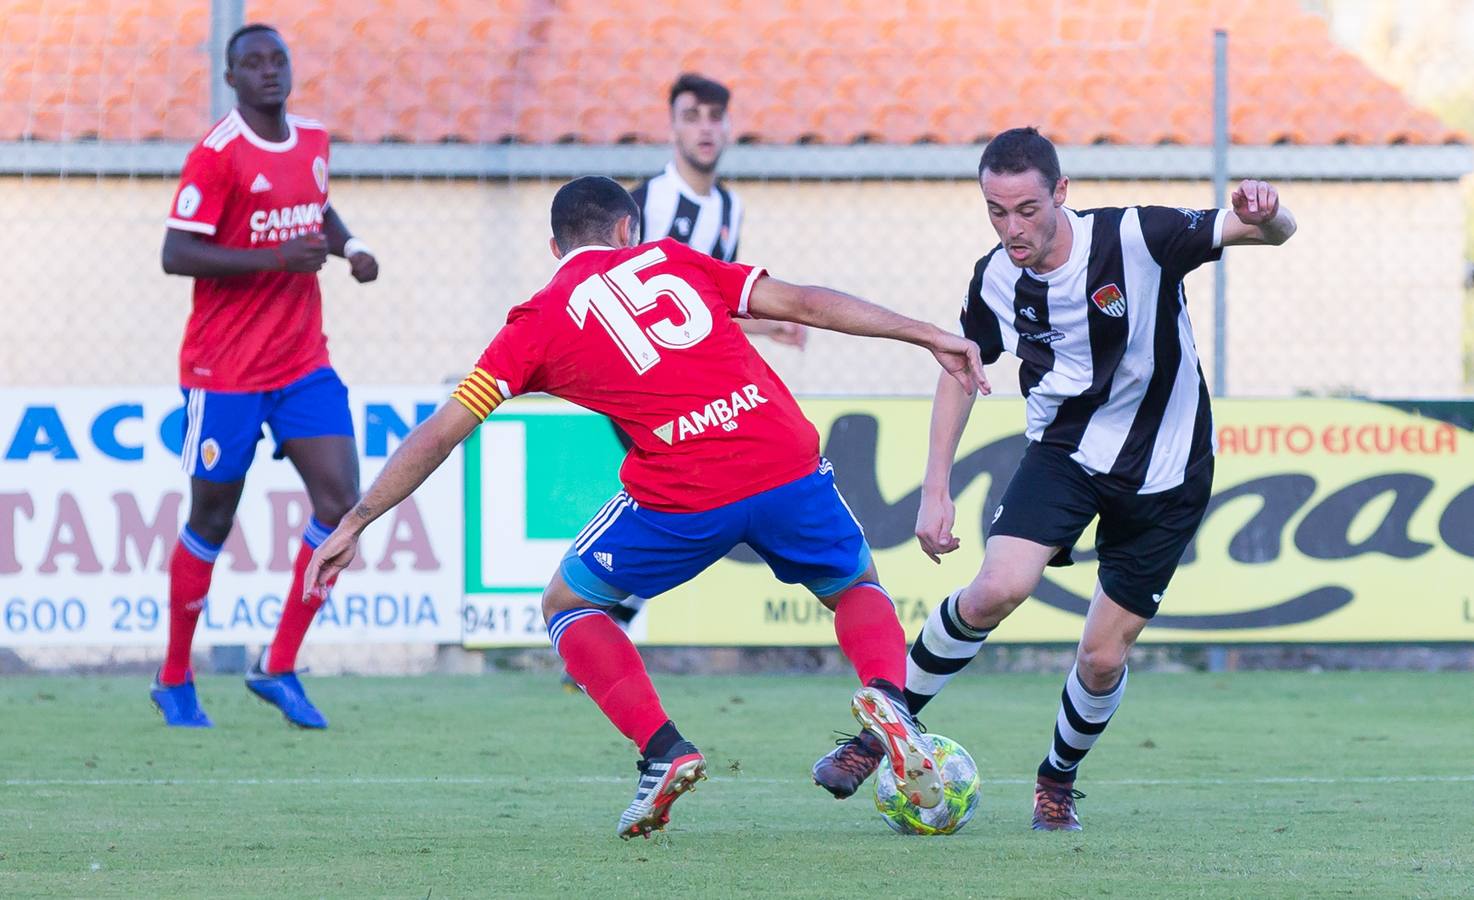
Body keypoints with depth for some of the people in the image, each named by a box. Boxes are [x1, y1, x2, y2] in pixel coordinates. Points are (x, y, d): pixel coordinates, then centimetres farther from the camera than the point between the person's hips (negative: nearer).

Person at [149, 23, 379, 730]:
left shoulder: (312, 142, 8)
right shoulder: (217, 156, -13)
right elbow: (175, 254, -19)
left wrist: (347, 247, 7)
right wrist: (275, 258, -25)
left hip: (303, 363, 6)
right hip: (224, 371, -6)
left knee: (340, 501, -8)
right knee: (211, 520, 3)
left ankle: (278, 668, 2)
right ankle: (175, 682, 19)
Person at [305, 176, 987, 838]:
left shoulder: (539, 321, 12)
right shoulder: (668, 259, 18)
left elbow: (440, 434, 11)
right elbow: (803, 303, 12)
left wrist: (352, 525, 19)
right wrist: (928, 335, 15)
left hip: (681, 497, -2)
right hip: (787, 461, 2)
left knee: (567, 606, 22)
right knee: (857, 588, 28)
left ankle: (662, 749, 1)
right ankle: (885, 696, -5)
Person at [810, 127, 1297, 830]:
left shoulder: (1137, 238, -22)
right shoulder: (995, 281, -11)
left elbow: (1278, 234, -19)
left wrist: (1265, 214, -45)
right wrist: (936, 489, 3)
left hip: (1163, 474, -2)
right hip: (1065, 450, 2)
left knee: (1104, 658, 0)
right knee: (997, 589, -23)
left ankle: (1059, 779, 30)